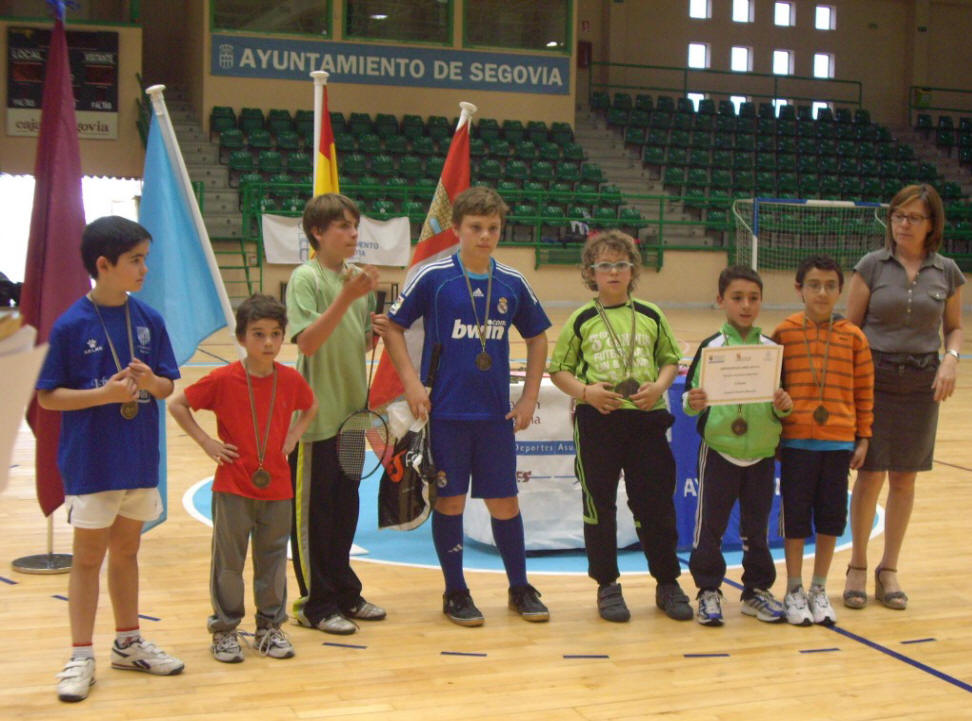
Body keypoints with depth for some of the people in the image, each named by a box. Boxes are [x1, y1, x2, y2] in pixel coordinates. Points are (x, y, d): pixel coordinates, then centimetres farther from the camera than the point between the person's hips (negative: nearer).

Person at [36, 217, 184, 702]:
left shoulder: (148, 320, 1)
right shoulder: (71, 325, -12)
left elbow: (168, 385, 7)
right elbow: (48, 396, -9)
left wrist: (150, 382, -16)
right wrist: (105, 394, -21)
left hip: (140, 460, 4)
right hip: (90, 462, -4)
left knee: (126, 550, 17)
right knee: (88, 554, 5)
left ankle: (128, 643, 30)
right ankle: (81, 657, 15)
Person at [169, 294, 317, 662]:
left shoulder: (290, 380, -1)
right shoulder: (224, 380, -10)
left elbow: (310, 407, 20)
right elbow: (177, 405, -2)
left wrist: (293, 437, 7)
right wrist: (206, 442, -7)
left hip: (277, 487, 3)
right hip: (233, 487, -3)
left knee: (273, 560, 10)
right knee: (228, 561, 5)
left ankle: (270, 627, 24)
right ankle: (225, 630, 18)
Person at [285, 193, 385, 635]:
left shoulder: (359, 277, 9)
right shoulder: (306, 278, -12)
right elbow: (307, 342, -22)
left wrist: (379, 331, -4)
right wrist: (346, 297, -28)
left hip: (351, 411, 7)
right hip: (316, 413, -7)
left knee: (345, 508, 15)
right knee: (313, 512, 3)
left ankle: (344, 593, 27)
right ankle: (316, 604, 13)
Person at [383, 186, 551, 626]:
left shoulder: (512, 283, 4)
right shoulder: (433, 276, -6)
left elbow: (537, 337, 15)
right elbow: (393, 327, -2)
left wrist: (530, 397, 8)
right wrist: (411, 382, -11)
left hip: (497, 414, 3)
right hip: (445, 412, -3)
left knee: (504, 502, 9)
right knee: (449, 501, 5)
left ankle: (520, 588, 25)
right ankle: (455, 593, 20)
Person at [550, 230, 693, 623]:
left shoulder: (651, 316, 7)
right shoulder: (581, 320, 3)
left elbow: (670, 360, 13)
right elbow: (559, 370, 5)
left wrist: (659, 385, -7)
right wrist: (586, 391, -12)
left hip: (647, 419, 1)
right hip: (597, 421, -1)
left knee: (656, 504, 6)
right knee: (599, 505, 6)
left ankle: (668, 583, 21)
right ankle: (607, 586, 19)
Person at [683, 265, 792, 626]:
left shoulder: (772, 349, 3)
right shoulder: (711, 347, -3)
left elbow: (782, 401, 9)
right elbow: (690, 396, -2)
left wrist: (783, 406, -13)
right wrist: (692, 402, -23)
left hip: (762, 453, 2)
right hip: (719, 451, -2)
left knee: (757, 526, 12)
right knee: (710, 525, 4)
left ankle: (757, 589, 25)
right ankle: (708, 591, 17)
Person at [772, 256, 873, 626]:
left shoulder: (853, 336, 2)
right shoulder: (784, 333, -2)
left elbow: (865, 391, 6)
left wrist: (863, 439, 4)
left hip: (839, 441, 2)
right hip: (796, 440, -2)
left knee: (831, 515, 8)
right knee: (795, 515, 5)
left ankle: (819, 589, 24)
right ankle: (794, 591, 19)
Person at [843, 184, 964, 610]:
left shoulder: (947, 272, 5)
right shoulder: (872, 266, -1)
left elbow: (954, 327, 14)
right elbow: (851, 326, 0)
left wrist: (951, 359, -6)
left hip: (921, 384, 2)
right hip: (873, 379, -2)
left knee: (904, 478, 8)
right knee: (870, 475, -3)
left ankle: (889, 570, 22)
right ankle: (858, 567, 15)